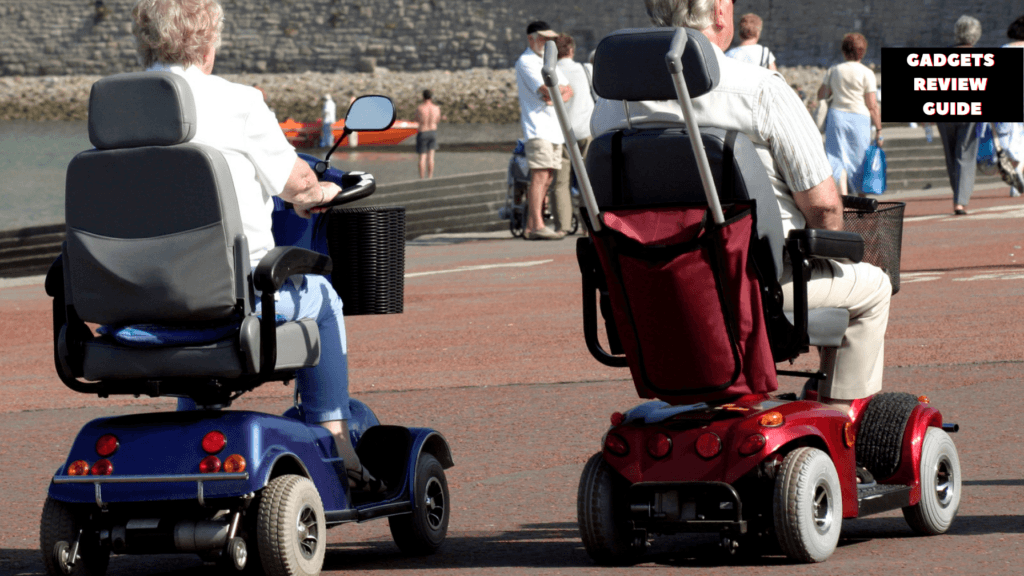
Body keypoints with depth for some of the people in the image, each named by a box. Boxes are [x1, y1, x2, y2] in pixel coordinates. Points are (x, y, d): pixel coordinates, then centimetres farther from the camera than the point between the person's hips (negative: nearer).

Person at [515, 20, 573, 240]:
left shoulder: (547, 62, 23)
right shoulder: (526, 62, -6)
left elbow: (568, 91, 16)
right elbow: (547, 91, -18)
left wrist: (558, 96, -6)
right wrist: (562, 90, 2)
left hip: (554, 128, 9)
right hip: (537, 127, -9)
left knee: (547, 178, 6)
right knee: (540, 175, -15)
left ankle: (530, 227, 7)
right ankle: (537, 226, -19)